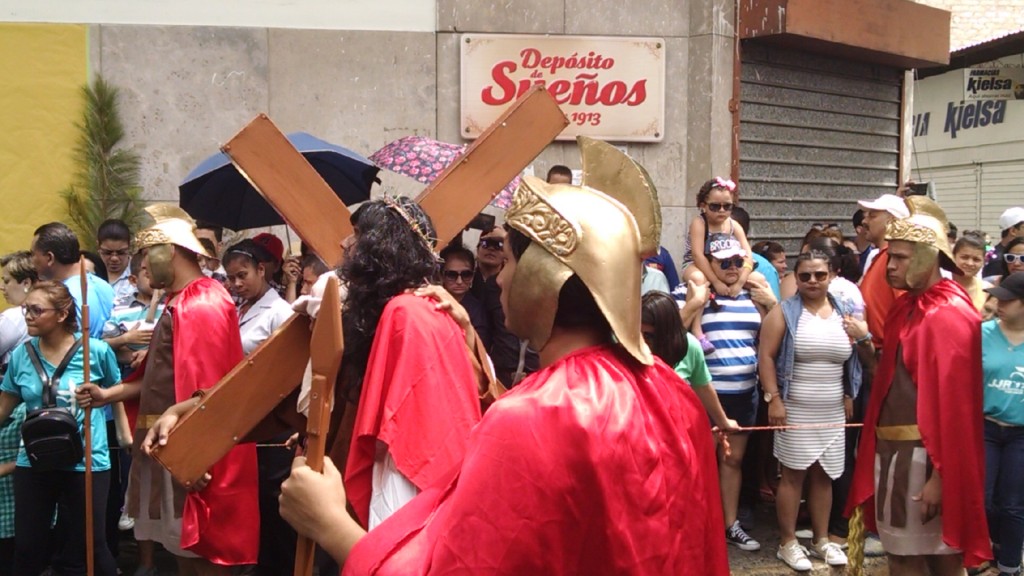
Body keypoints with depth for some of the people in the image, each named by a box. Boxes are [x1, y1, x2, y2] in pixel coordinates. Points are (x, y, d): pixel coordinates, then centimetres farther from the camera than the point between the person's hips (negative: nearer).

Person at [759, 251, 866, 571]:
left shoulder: (843, 313, 8)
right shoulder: (784, 312, -4)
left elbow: (853, 360, 18)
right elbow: (766, 356, -9)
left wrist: (850, 396, 12)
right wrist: (773, 398, -16)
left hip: (832, 411, 4)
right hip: (795, 409, -4)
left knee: (824, 475, 10)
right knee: (793, 474, 0)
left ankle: (822, 539, 23)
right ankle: (787, 543, 10)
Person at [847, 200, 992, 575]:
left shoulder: (949, 316, -15)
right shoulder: (907, 306, 11)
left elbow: (953, 401, -19)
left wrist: (940, 475, -20)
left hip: (923, 454, -8)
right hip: (895, 447, 8)